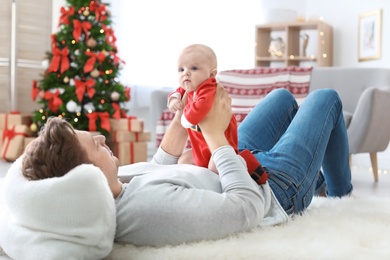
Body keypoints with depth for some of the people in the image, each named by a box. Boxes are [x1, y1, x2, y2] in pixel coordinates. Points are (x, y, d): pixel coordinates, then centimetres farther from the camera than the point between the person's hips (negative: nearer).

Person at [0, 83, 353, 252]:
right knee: (326, 98, 11)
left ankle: (319, 178, 50)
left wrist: (182, 116, -7)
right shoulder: (154, 209, -47)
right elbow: (248, 206, -36)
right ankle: (340, 191, 38)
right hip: (276, 188, -7)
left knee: (284, 96, 26)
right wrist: (215, 133, -29)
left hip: (241, 166, 7)